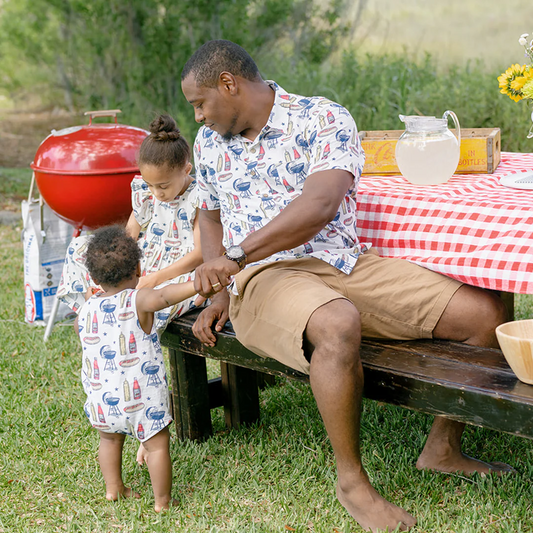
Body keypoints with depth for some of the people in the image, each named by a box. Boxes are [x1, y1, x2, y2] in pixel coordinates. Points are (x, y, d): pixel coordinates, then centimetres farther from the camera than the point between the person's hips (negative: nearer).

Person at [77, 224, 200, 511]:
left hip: (102, 401, 5)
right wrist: (197, 285, -47)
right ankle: (162, 502, 15)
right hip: (142, 400, -5)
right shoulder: (137, 301, -15)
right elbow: (163, 296, -36)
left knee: (109, 440, 29)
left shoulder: (86, 311, 1)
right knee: (157, 444, 10)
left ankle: (113, 488, 40)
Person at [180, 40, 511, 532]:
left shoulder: (322, 119, -4)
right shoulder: (209, 143, 14)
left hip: (346, 263, 1)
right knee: (338, 326, -38)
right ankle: (351, 481, -18)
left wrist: (234, 257, -25)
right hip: (264, 278, 0)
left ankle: (443, 447, 7)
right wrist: (219, 294, 13)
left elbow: (320, 204, -19)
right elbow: (210, 215, 27)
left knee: (487, 311, -13)